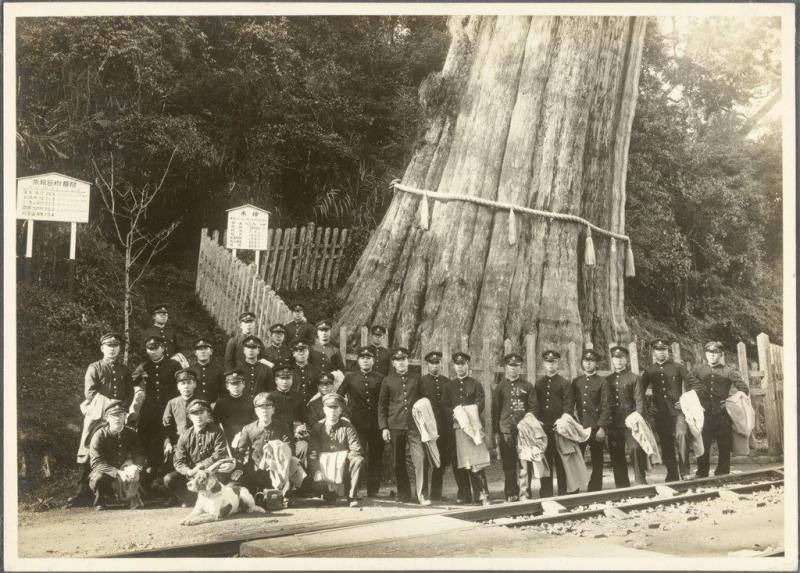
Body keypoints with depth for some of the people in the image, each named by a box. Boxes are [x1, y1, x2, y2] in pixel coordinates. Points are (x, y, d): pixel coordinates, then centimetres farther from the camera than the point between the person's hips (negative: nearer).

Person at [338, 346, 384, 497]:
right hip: (357, 423, -1)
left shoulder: (380, 379, 9)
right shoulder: (350, 377, 9)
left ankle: (373, 491, 11)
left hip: (376, 424, 1)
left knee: (376, 458, 3)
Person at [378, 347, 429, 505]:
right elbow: (382, 406, 8)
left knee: (420, 458, -13)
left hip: (414, 426, 0)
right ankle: (403, 494, 17)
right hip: (395, 426, 0)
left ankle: (421, 494, -8)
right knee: (399, 462, 5)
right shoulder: (387, 381, 6)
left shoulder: (416, 379, 9)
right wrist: (383, 427, 0)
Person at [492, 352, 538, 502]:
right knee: (508, 464, 3)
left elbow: (534, 407, 9)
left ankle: (525, 492, -5)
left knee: (525, 462, -8)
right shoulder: (500, 387, 11)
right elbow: (495, 410, 10)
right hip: (505, 431, 1)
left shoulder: (527, 386, 11)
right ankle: (511, 494, 9)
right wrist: (496, 432, 3)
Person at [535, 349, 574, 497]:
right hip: (543, 428, 3)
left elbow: (569, 404, -2)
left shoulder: (564, 383, 5)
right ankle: (546, 495, 6)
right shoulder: (538, 384, 15)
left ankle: (563, 494, 3)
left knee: (561, 462, -1)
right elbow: (534, 404, 14)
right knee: (545, 462, 3)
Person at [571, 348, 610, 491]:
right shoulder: (576, 382, 12)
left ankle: (595, 491, 9)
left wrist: (601, 427, -11)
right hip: (578, 426, 2)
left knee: (597, 462, 3)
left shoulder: (602, 382, 2)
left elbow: (605, 406, -3)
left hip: (596, 427, -2)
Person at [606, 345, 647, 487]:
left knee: (636, 450, -16)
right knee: (616, 457, 5)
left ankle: (641, 484, -10)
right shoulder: (607, 380, 14)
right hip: (613, 425, 4)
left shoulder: (634, 378, 4)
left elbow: (639, 401, -3)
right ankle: (622, 488, 12)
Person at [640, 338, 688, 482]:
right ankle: (672, 475, 15)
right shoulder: (649, 371, 11)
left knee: (681, 440, -17)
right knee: (666, 445, 5)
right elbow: (641, 391, 15)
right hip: (660, 413, 2)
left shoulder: (677, 368, 6)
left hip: (677, 410, -2)